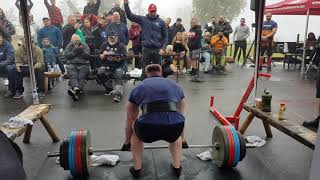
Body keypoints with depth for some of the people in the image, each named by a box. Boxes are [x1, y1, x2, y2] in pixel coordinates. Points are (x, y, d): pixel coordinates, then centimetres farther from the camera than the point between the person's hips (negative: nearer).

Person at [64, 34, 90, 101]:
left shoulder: (85, 46, 15)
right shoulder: (69, 46, 17)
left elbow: (87, 56, 2)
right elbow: (66, 55, 2)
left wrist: (82, 51, -13)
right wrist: (74, 51, -9)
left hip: (83, 65, 0)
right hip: (72, 65, 1)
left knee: (81, 77, -29)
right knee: (73, 76, -31)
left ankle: (74, 91, -49)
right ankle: (76, 88, -57)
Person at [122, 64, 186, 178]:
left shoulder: (138, 88, 25)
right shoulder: (176, 86, 29)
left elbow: (130, 119, 34)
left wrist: (127, 142, 51)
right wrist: (182, 139, 56)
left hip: (148, 128, -1)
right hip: (174, 127, 2)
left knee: (135, 128, 35)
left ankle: (136, 169, 38)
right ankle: (177, 167, 39)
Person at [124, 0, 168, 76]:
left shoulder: (161, 22, 5)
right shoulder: (143, 19, 5)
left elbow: (165, 36, 5)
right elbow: (130, 15, 1)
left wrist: (163, 48, -5)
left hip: (157, 49, 0)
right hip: (146, 48, 0)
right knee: (145, 69, 5)